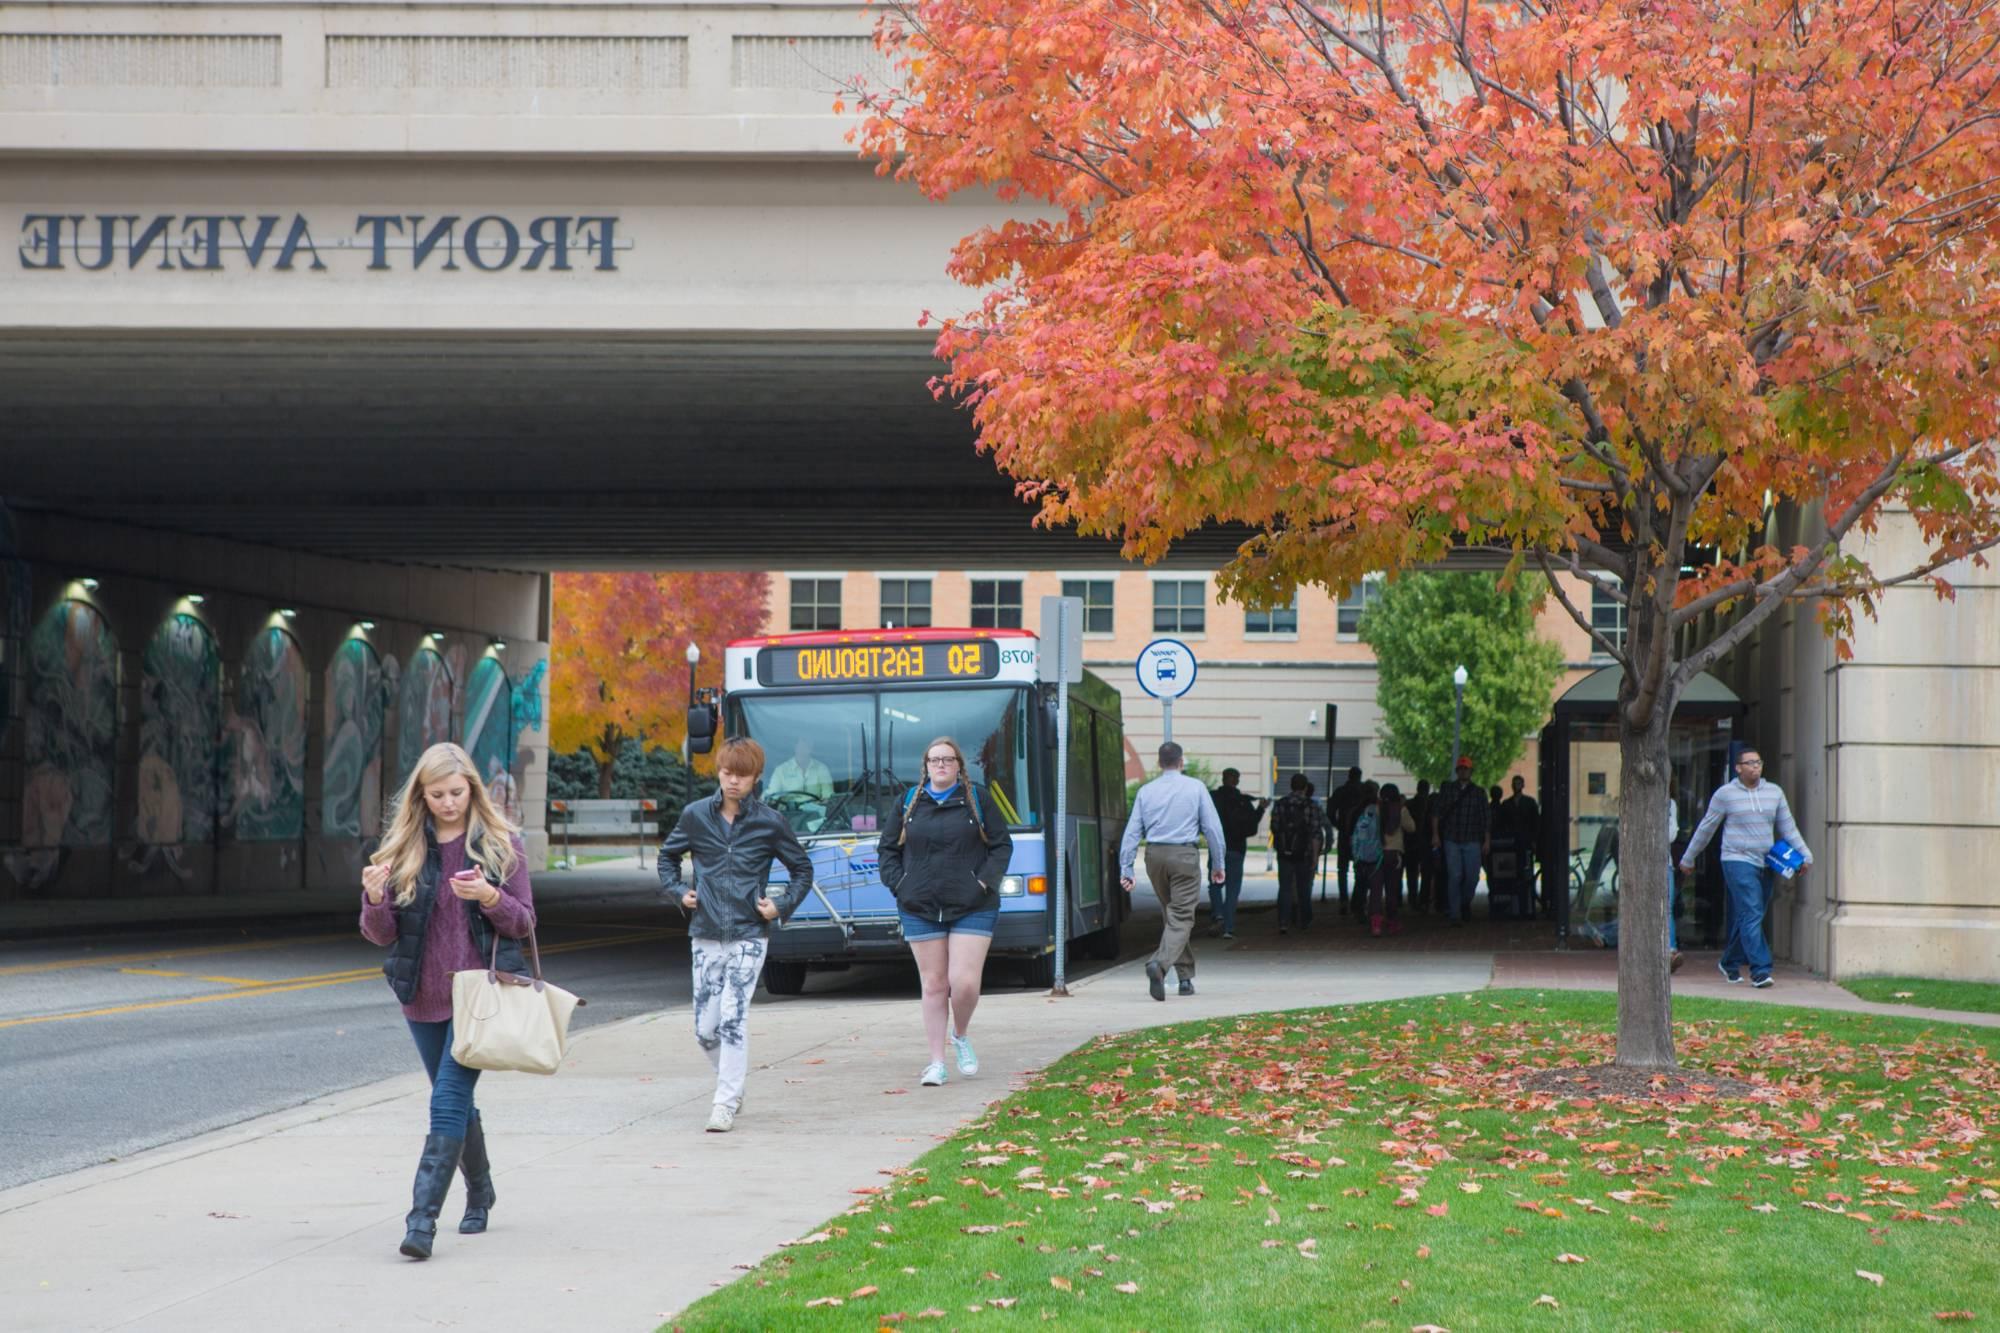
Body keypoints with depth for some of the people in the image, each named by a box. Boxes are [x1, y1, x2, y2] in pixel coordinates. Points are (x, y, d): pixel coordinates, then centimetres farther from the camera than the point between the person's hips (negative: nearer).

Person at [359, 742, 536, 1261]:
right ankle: (480, 1192, 38)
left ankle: (422, 1219, -17)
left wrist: (490, 897, -20)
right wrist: (374, 900, -20)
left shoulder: (501, 844, -2)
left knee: (449, 1101, -14)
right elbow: (382, 934, 1)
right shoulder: (402, 848, 2)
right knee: (455, 1101, 16)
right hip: (424, 998, 3)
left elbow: (523, 922, 0)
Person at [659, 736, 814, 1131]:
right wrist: (677, 891, 6)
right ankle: (732, 1087, 28)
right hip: (705, 935, 3)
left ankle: (726, 1105, -7)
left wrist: (782, 905, -3)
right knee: (705, 1028, 3)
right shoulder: (695, 816, 3)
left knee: (733, 1020, -13)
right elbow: (668, 855, 21)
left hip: (749, 935, -3)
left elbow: (802, 869, 10)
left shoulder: (770, 823, -2)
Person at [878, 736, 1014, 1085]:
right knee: (934, 984, 3)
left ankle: (961, 1035, 20)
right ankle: (937, 1062, 11)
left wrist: (984, 881, -6)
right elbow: (886, 848, 14)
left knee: (964, 983, -11)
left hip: (971, 909, -2)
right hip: (921, 909, 2)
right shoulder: (908, 803, 8)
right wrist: (898, 884, 1)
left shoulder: (979, 800, 4)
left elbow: (1002, 844, 6)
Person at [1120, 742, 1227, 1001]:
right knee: (1181, 917, -5)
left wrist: (1126, 869, 6)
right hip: (1184, 855, -4)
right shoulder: (1195, 788, -1)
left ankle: (1186, 977, 23)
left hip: (1155, 856, 4)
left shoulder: (1146, 791, 7)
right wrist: (1218, 864, 6)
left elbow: (1132, 832, 4)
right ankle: (1159, 963, -29)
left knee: (1171, 915, 18)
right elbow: (1212, 827, -2)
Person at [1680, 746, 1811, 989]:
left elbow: (1788, 827, 15)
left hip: (1764, 864, 5)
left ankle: (1730, 962, 28)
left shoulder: (1774, 792, 9)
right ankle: (1760, 970, -18)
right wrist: (1688, 858, 12)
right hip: (1738, 861, -5)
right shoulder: (1725, 794, -2)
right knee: (1751, 915, -15)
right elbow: (1706, 828, 7)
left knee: (1746, 918, 10)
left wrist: (1804, 855, 8)